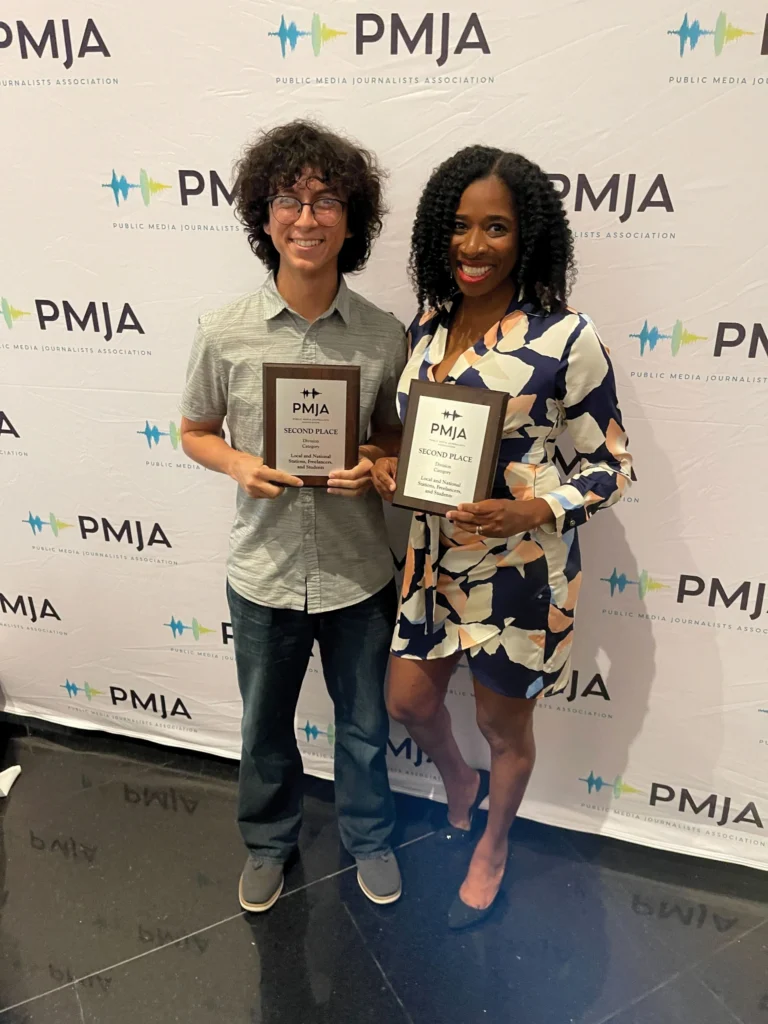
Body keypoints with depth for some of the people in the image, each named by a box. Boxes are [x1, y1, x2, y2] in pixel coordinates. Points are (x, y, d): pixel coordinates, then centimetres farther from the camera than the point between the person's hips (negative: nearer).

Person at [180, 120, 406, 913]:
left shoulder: (383, 335, -9)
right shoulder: (224, 334, -11)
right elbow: (195, 432, 3)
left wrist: (377, 462, -17)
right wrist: (238, 464, -17)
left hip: (357, 573, 0)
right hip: (264, 571, 0)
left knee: (364, 724, 21)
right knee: (265, 726, 22)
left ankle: (368, 836, 51)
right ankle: (268, 840, 52)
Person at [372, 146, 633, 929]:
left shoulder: (564, 338, -17)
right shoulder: (427, 324, 1)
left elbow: (613, 464, -11)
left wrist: (534, 513, -27)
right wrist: (388, 462, -7)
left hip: (518, 571, -5)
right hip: (433, 556, 6)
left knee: (504, 726, 17)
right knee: (409, 701, 20)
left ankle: (492, 849, 48)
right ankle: (460, 782, 56)